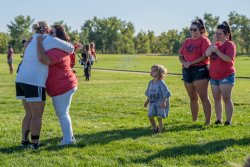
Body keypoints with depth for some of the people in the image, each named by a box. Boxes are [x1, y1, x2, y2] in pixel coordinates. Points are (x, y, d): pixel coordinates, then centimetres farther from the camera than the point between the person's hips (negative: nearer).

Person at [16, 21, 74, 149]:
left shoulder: (32, 39, 22)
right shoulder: (47, 39, -1)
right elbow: (69, 48, -2)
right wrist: (71, 49, 22)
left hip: (21, 80, 8)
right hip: (34, 82, -8)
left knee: (29, 114, 17)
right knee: (37, 116, 1)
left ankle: (24, 141, 18)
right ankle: (35, 143, 5)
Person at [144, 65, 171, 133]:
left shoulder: (161, 83, -14)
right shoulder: (151, 82, 7)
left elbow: (166, 94, -15)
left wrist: (164, 102, -20)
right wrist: (147, 101, 19)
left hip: (160, 104, -6)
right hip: (152, 103, 6)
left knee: (159, 117, -3)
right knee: (150, 116, 1)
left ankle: (160, 129, 11)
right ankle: (155, 128, 21)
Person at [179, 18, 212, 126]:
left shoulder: (204, 40, -3)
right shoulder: (187, 41, 16)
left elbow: (205, 56, -14)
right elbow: (180, 56, 15)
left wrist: (191, 63, -16)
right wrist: (184, 63, -7)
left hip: (200, 70, -7)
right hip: (187, 71, 7)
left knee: (203, 97, -8)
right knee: (192, 98, 11)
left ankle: (208, 122, -7)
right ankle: (194, 121, 19)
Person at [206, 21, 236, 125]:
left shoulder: (230, 44, -8)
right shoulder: (216, 44, 12)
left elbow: (229, 58, -23)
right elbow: (207, 54, -4)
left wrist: (217, 50, -25)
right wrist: (214, 41, -9)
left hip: (226, 76, -7)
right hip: (214, 76, 7)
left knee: (226, 98, -7)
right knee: (216, 99, 10)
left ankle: (228, 121, -2)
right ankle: (218, 120, 18)